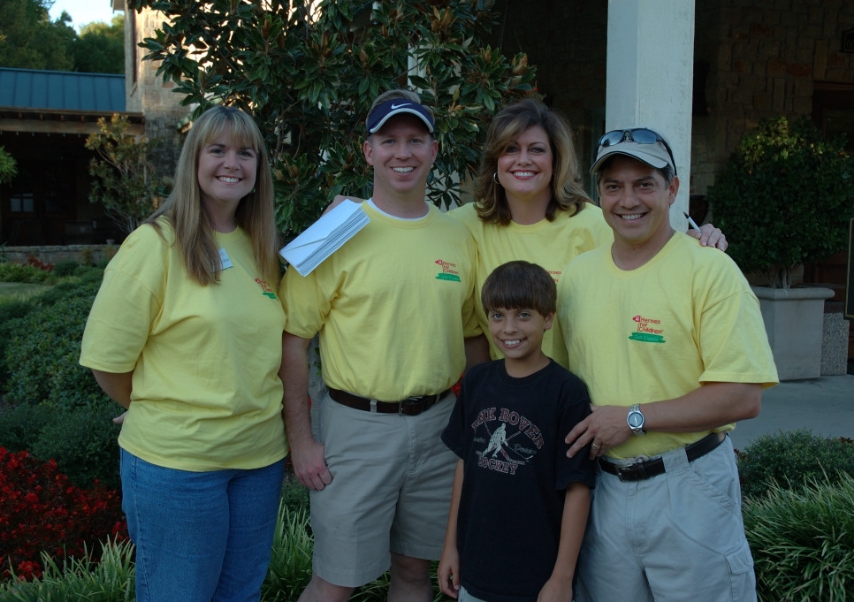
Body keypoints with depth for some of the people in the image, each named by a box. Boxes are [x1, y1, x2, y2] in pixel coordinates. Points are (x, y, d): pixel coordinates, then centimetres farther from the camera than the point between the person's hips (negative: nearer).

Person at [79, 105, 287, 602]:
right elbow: (109, 363, -9)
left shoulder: (262, 249, 7)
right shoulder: (155, 245, -11)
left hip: (261, 458, 6)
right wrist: (165, 415, 1)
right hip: (176, 464, -5)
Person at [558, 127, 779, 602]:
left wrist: (634, 418, -18)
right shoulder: (577, 273, 5)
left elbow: (743, 398, -17)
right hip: (602, 486, 5)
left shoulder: (710, 271, -11)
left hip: (688, 488, -5)